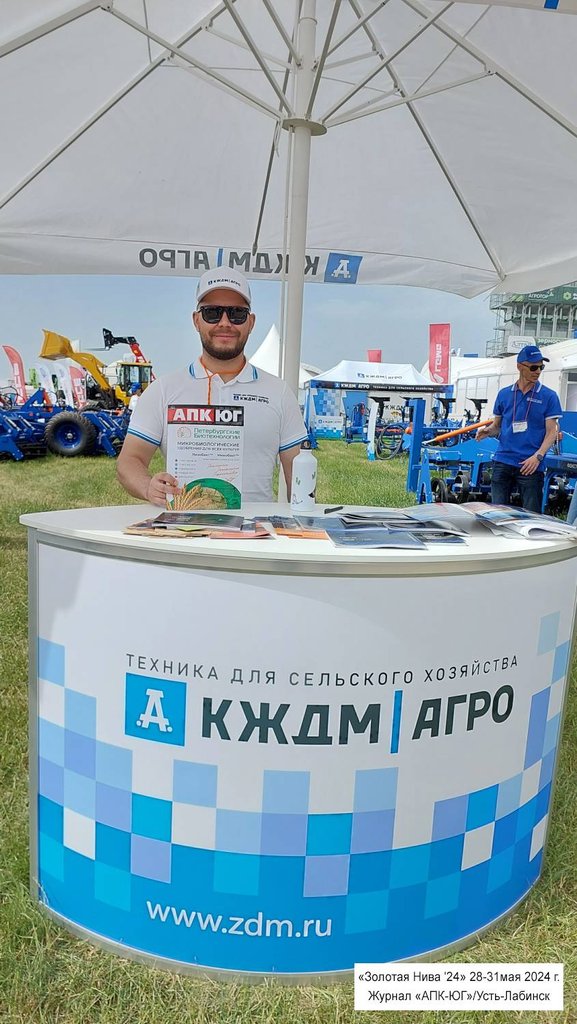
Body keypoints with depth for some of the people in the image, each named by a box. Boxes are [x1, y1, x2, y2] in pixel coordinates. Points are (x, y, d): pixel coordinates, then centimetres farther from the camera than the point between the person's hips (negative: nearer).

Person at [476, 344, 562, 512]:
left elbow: (551, 432, -1)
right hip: (503, 461, 2)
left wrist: (538, 456, -16)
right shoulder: (504, 394, 10)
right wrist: (487, 431, -7)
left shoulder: (549, 396, 2)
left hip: (530, 465, -2)